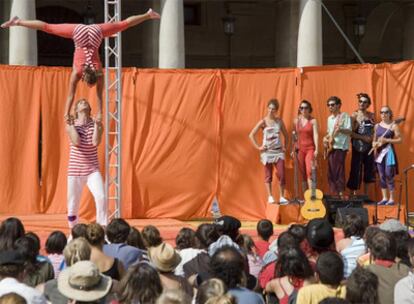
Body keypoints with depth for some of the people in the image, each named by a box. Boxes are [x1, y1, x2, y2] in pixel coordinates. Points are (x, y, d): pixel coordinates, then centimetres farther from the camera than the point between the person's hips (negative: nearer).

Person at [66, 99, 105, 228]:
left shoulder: (96, 124, 2)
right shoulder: (70, 125, 0)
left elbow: (95, 142, -15)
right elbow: (76, 142, -18)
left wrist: (96, 124, -12)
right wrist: (71, 124, -11)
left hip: (92, 170, 0)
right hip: (75, 170, 0)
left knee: (101, 198, -22)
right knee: (73, 204, 4)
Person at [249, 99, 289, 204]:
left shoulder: (279, 121, 6)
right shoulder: (263, 122, -4)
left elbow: (286, 135, 19)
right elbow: (251, 135, -5)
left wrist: (285, 146, 9)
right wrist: (258, 147, -8)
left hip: (278, 151, 2)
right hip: (267, 151, -2)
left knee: (281, 174, -4)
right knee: (268, 175, 0)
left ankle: (282, 197, 2)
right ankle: (270, 197, 2)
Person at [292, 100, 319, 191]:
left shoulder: (313, 121, -1)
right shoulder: (296, 120, 9)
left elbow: (316, 135, -8)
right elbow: (294, 136, 11)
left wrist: (316, 149, -17)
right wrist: (293, 150, 7)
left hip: (310, 149, -3)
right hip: (300, 149, 3)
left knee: (309, 172, -15)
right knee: (303, 174, 4)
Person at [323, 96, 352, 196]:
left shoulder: (345, 116, -3)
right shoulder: (330, 118, 19)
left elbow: (349, 131, -10)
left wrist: (340, 129, -27)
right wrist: (326, 138, 8)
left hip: (341, 147, -7)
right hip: (331, 147, 7)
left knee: (339, 170, -11)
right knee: (331, 170, 3)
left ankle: (340, 192, -8)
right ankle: (333, 192, 7)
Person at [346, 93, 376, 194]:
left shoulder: (371, 115, 10)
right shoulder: (354, 115, -5)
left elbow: (374, 130, 16)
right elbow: (350, 132, -12)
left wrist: (372, 138, -4)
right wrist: (363, 138, -16)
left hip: (369, 146, 5)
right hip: (358, 146, -5)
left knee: (368, 168, 6)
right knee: (356, 168, -6)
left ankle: (366, 194, 14)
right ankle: (354, 193, -2)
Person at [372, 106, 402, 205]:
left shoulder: (393, 126, -4)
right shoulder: (377, 126, 12)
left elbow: (400, 139, -9)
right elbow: (374, 139, 20)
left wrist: (386, 140, -16)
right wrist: (374, 144, -3)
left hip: (389, 151, -5)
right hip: (379, 152, 5)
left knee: (389, 175, -7)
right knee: (382, 176, 7)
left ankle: (391, 199, -1)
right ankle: (384, 198, 14)